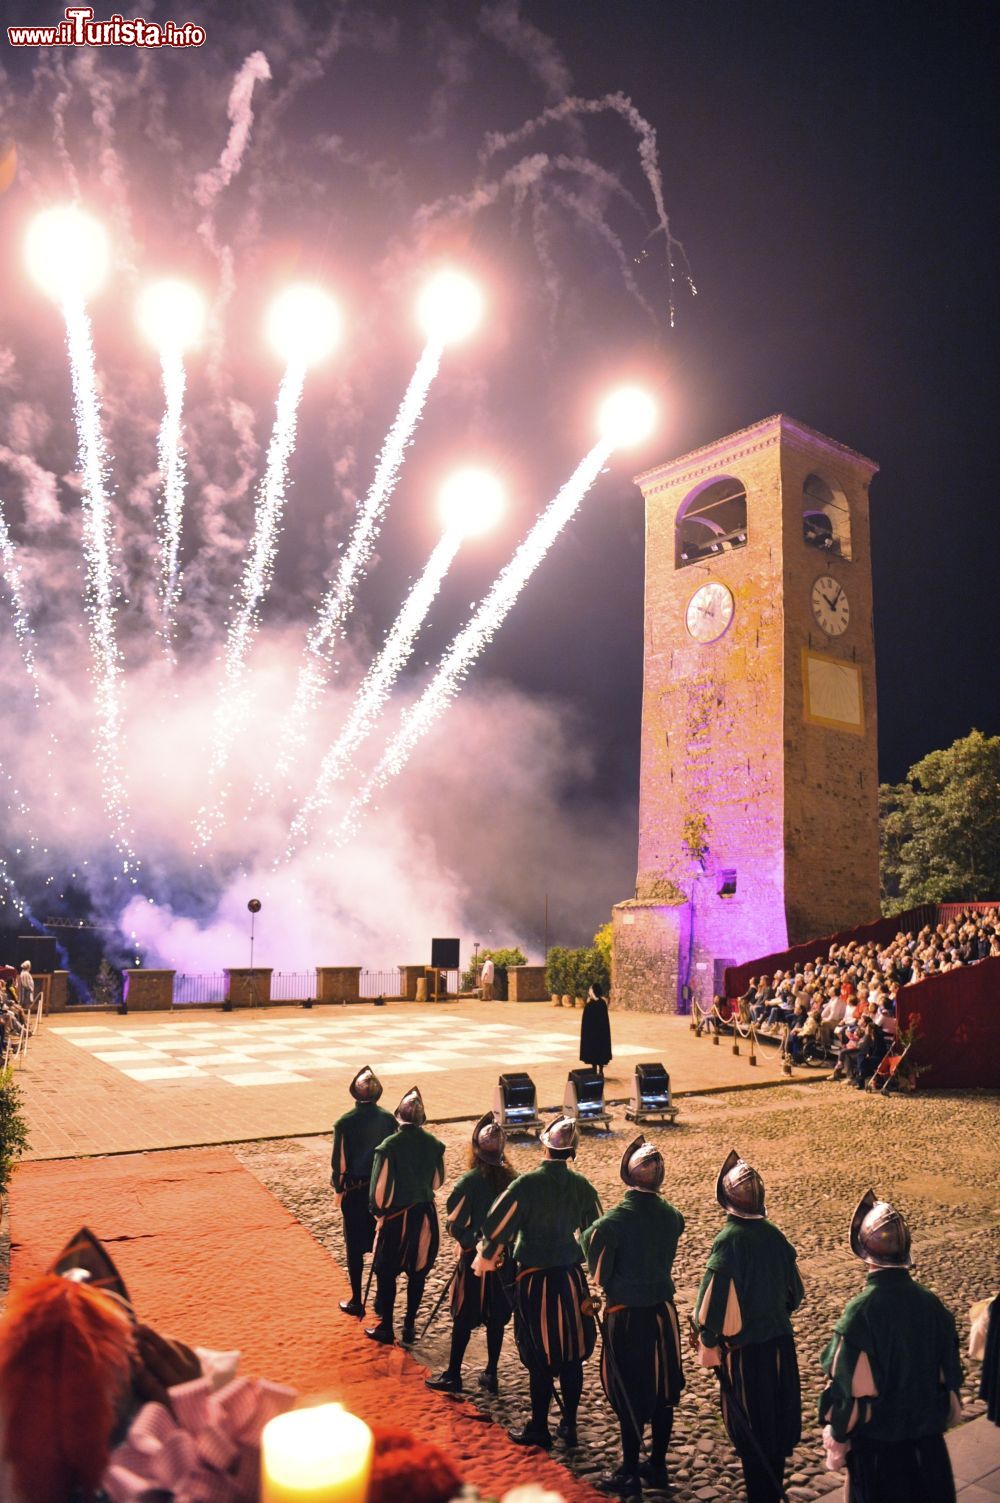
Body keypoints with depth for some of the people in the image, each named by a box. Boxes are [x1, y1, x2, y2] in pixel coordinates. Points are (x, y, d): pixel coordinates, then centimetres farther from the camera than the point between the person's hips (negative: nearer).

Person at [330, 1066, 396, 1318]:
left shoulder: (345, 1122, -15)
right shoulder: (388, 1119, -7)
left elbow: (339, 1162, -11)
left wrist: (339, 1188, 4)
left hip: (355, 1192, -3)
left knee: (355, 1247, 10)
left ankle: (357, 1302, 19)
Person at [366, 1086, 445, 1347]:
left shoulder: (389, 1146, -19)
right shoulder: (433, 1144, -7)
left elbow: (381, 1186, -13)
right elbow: (438, 1181, 6)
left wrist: (378, 1210, 5)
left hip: (396, 1217, -3)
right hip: (425, 1215, 4)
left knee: (387, 1272, 12)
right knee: (417, 1272, 16)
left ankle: (385, 1328, 19)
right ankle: (410, 1326, 24)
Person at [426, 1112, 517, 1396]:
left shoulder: (469, 1181, -18)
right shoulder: (511, 1177, -6)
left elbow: (454, 1222, -17)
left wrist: (470, 1242, 0)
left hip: (475, 1257, -4)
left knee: (463, 1318, 9)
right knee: (497, 1316, 15)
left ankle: (453, 1376, 19)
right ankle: (490, 1375, 24)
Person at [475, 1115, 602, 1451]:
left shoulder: (527, 1184, -16)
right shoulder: (581, 1186, -4)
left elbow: (497, 1226, -11)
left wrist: (484, 1260, 7)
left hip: (535, 1281, -3)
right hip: (571, 1280, 4)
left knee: (540, 1359, 8)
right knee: (572, 1353, 16)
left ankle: (539, 1429, 20)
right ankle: (569, 1425, 27)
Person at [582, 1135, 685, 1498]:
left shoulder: (612, 1221, -23)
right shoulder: (672, 1216, -7)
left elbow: (599, 1274, -12)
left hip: (626, 1318, -5)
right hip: (663, 1312, 5)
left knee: (629, 1397, 10)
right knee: (663, 1391, 18)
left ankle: (629, 1475, 23)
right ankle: (657, 1466, 34)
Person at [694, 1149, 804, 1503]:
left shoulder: (729, 1240, -21)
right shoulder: (774, 1235, -3)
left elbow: (712, 1299, -21)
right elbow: (794, 1293, 8)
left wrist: (707, 1344, -7)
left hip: (746, 1349, -6)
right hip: (780, 1341, 6)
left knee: (751, 1432, 10)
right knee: (778, 1422, 21)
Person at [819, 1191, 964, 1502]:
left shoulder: (861, 1311, -26)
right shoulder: (931, 1304, -12)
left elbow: (848, 1387, -19)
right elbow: (949, 1374, 0)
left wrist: (837, 1439, -4)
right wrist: (941, 1419, 17)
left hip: (877, 1439, -4)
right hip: (927, 1435, 4)